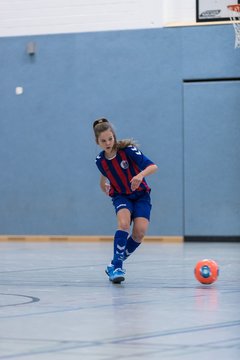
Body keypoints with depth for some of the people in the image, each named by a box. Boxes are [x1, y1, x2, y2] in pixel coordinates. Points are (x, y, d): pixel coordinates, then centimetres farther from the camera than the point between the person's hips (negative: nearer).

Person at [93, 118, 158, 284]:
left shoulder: (128, 150, -18)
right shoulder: (100, 160, -5)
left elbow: (153, 166, -27)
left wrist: (140, 175, -43)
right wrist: (104, 185, 9)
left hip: (141, 195, -1)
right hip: (121, 197, 2)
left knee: (140, 231, -21)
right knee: (124, 223, -31)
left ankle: (115, 265, 0)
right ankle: (117, 266, -27)